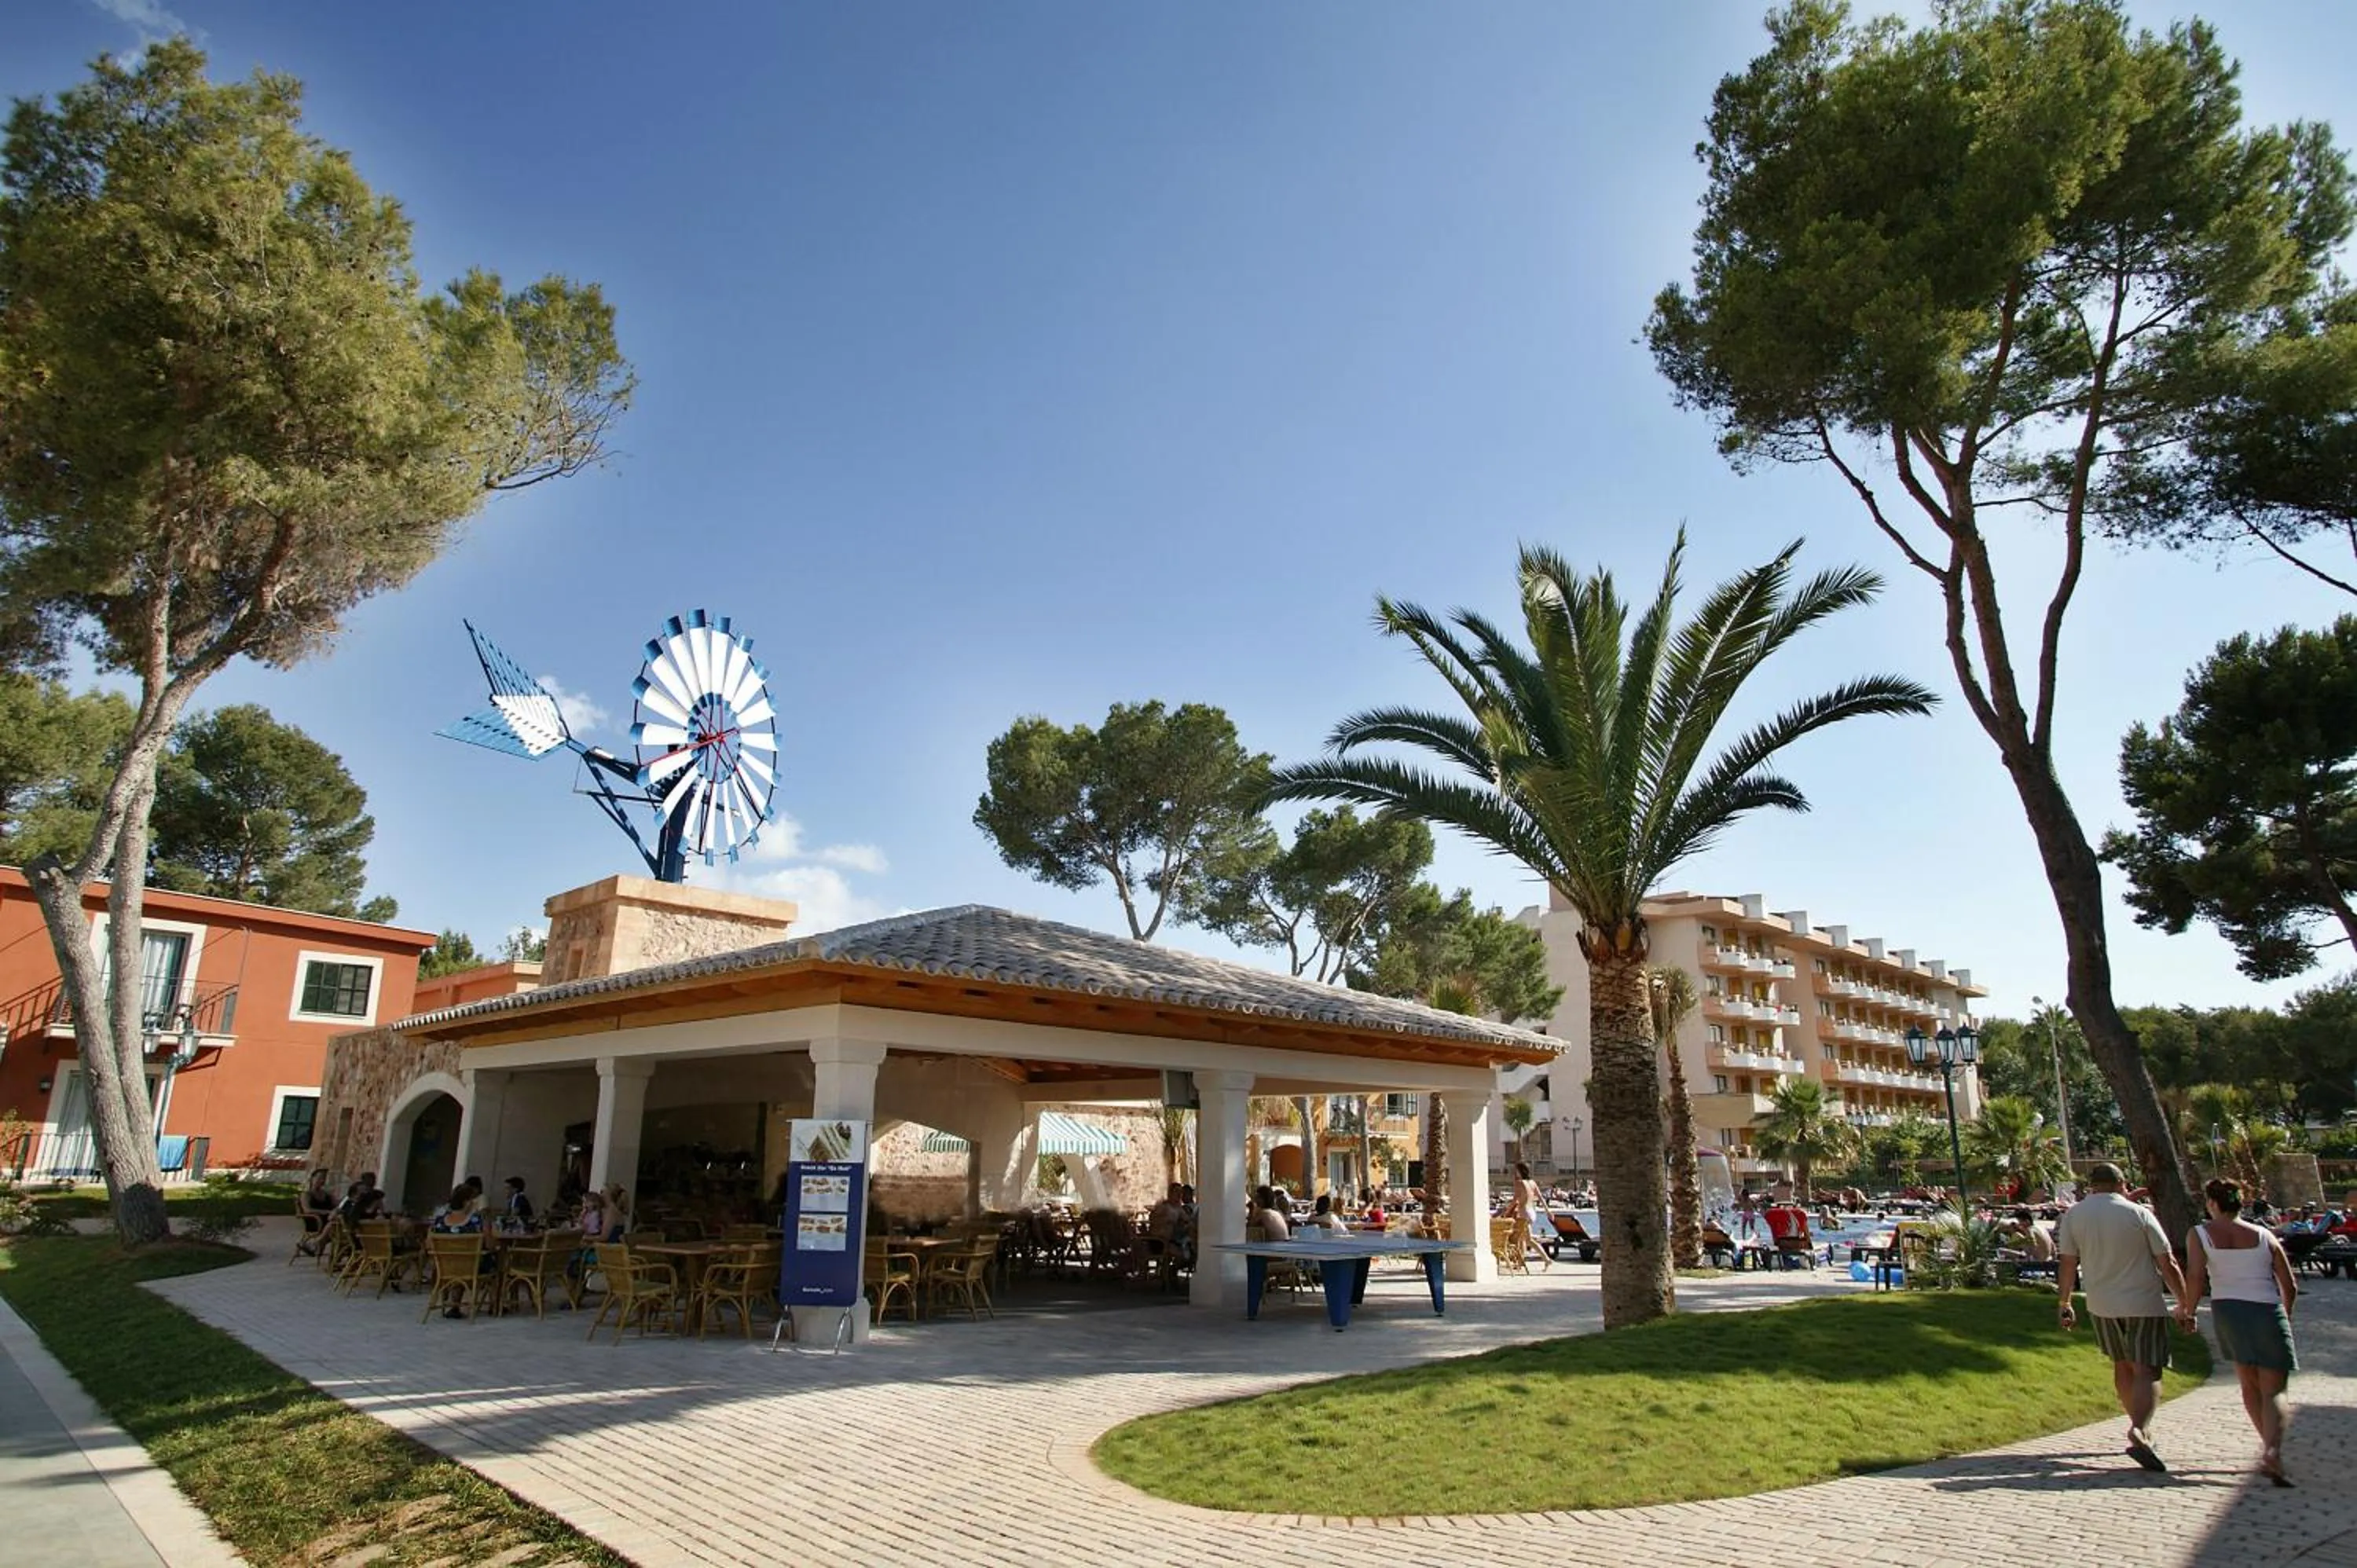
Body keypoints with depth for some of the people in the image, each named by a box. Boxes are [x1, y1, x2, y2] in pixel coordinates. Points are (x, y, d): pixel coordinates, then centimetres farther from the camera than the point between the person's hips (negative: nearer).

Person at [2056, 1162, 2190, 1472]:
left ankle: (2142, 1428, 29)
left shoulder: (2073, 1215, 0)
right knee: (2147, 1372, -4)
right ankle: (2139, 1430, -24)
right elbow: (2168, 1265, -6)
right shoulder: (2139, 1214, -7)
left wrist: (2065, 1304, 10)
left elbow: (2068, 1265, 1)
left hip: (2102, 1304, 3)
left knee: (2122, 1367, 19)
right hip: (2144, 1304, -3)